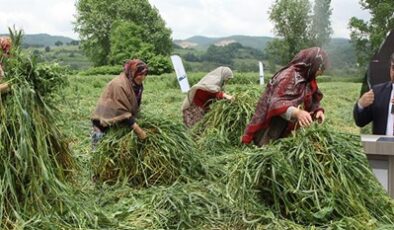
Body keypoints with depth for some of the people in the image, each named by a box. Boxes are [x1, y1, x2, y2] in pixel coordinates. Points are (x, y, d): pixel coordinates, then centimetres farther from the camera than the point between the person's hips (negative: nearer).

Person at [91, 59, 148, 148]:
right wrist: (137, 129, -29)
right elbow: (122, 111, -29)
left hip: (119, 122, 8)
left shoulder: (137, 85, -2)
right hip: (105, 123, -8)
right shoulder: (119, 85, -27)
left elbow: (134, 107, 9)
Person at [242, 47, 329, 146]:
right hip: (271, 130, -8)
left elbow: (313, 98, 15)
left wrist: (318, 110, -8)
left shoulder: (307, 79, 3)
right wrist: (297, 112, -51)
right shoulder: (288, 77, -23)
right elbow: (276, 103, -34)